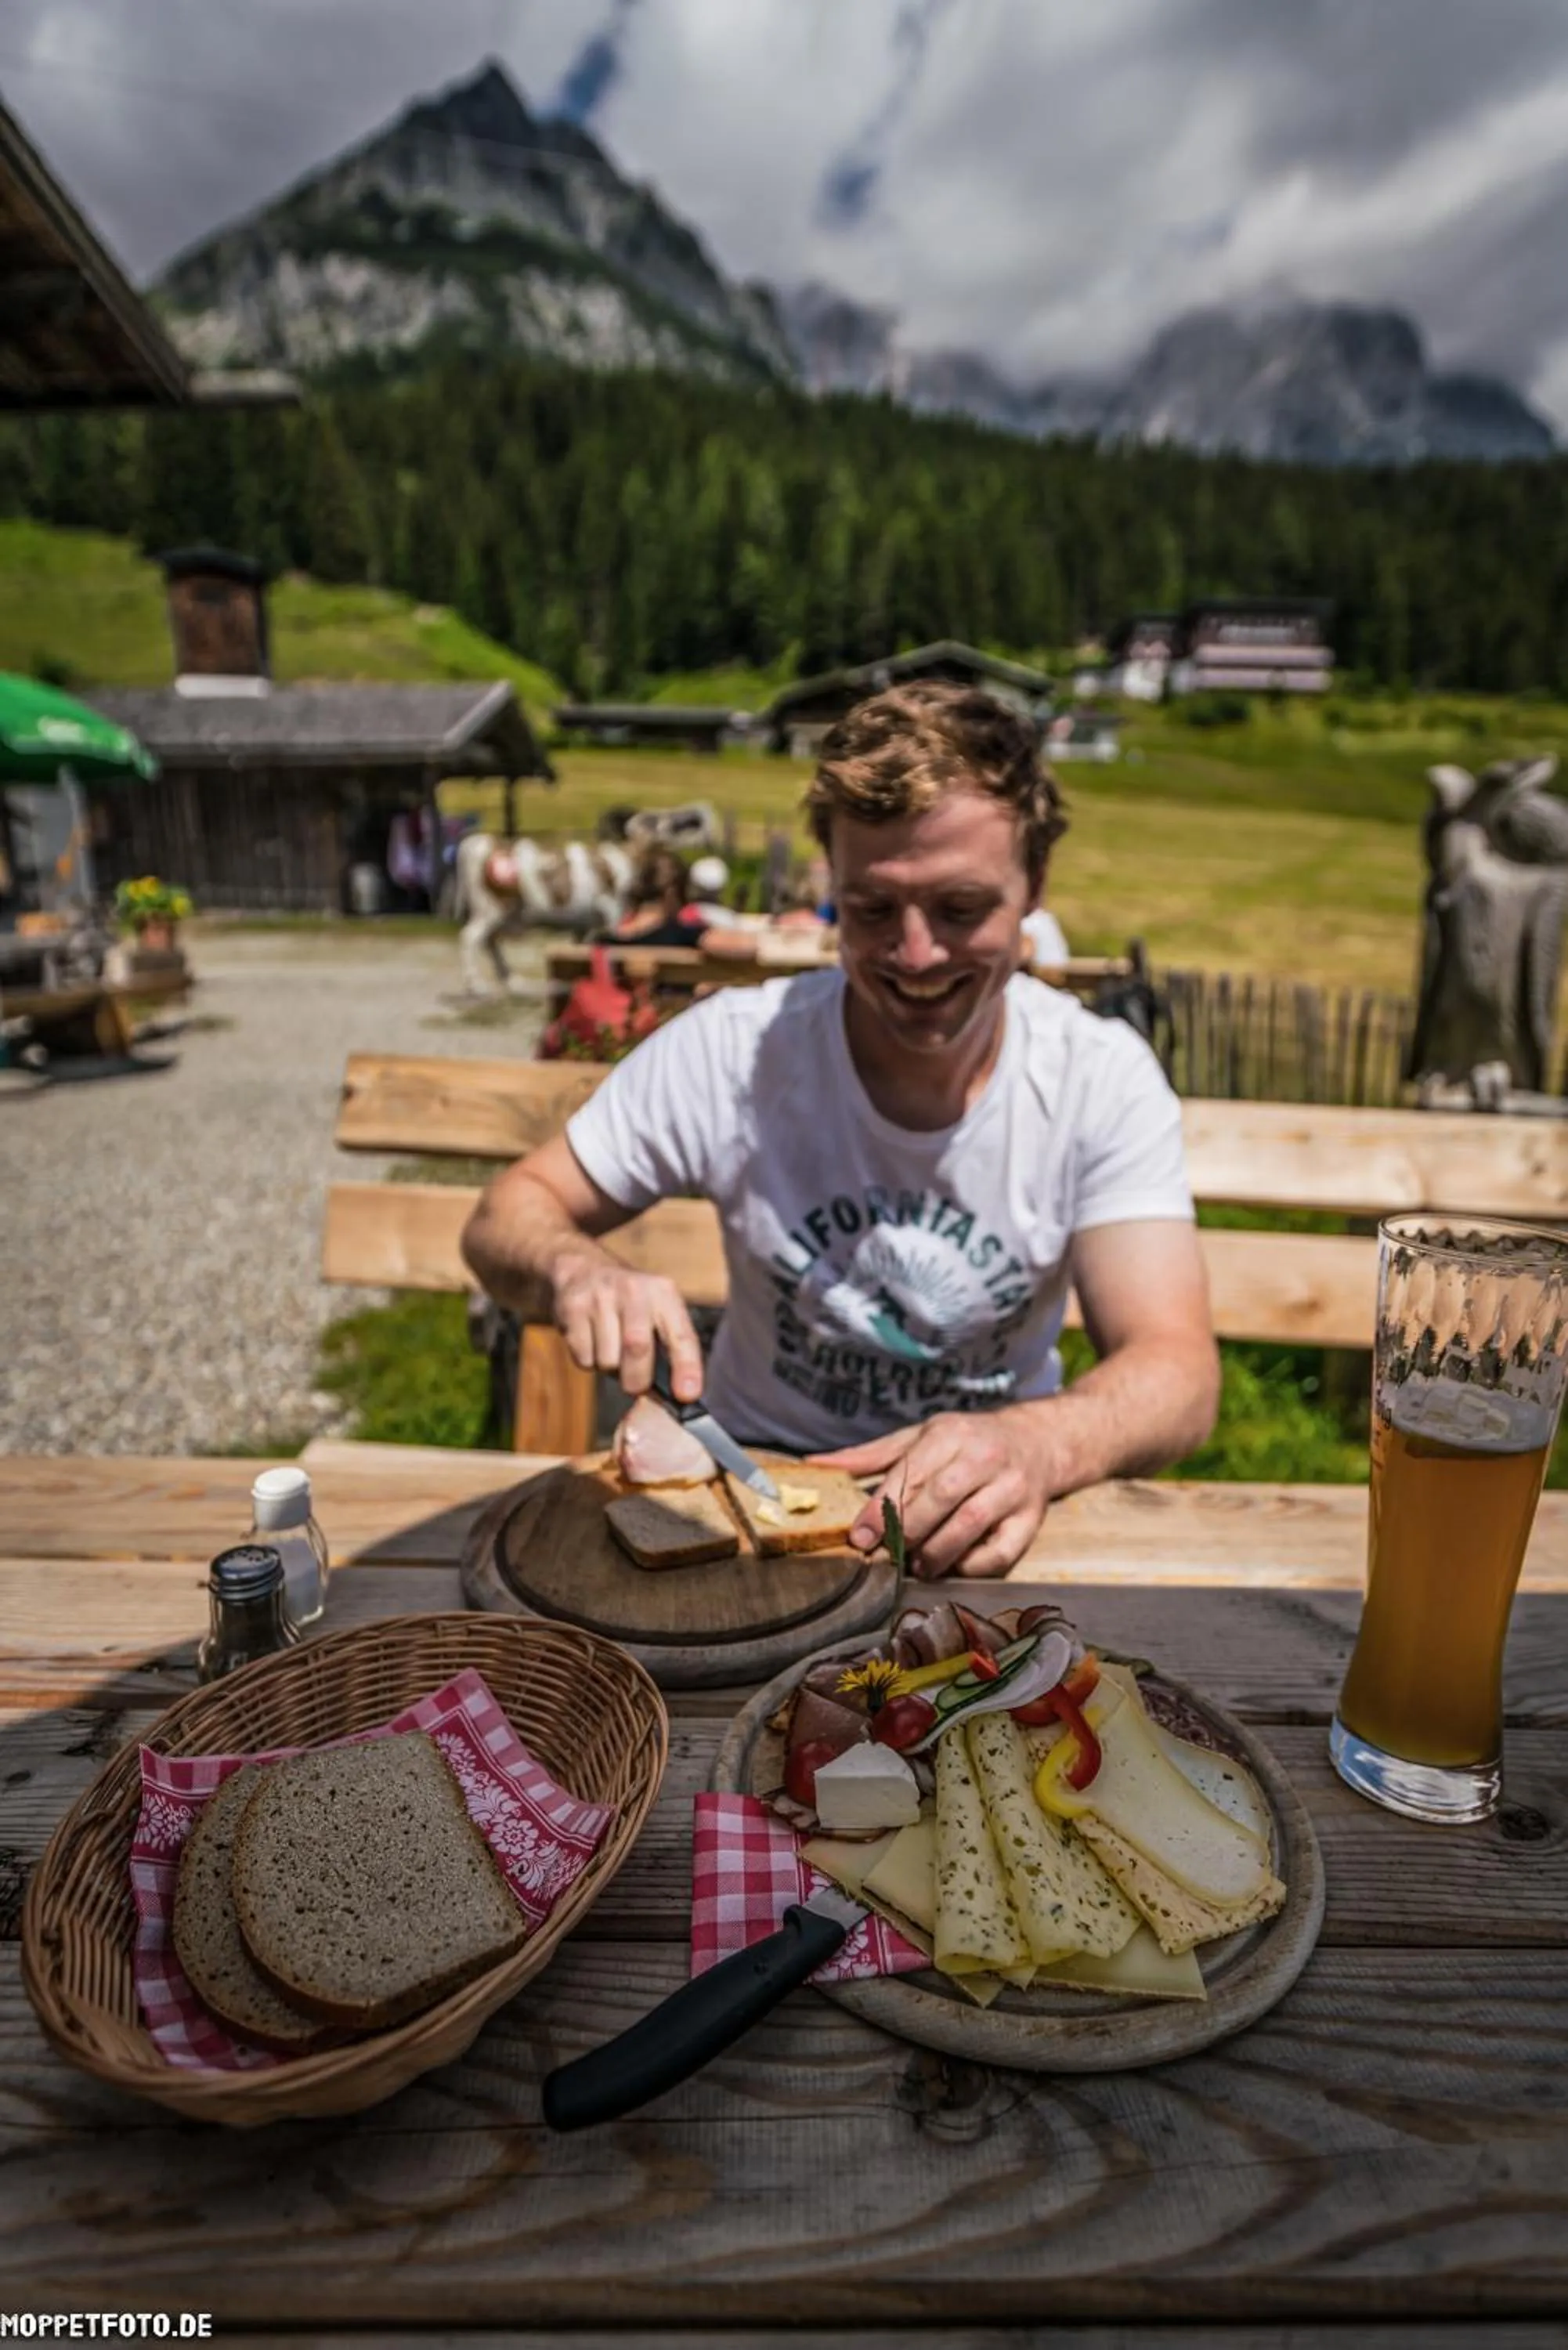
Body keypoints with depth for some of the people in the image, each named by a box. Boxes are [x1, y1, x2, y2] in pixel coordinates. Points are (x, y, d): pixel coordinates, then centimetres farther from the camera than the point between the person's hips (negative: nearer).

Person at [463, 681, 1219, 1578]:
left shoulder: (1105, 1079, -13)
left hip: (984, 1510, 1)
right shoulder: (728, 1051, -14)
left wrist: (1034, 1444, -43)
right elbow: (506, 1217, -5)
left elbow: (1180, 1372, -20)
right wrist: (580, 1265, -30)